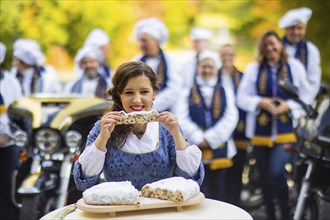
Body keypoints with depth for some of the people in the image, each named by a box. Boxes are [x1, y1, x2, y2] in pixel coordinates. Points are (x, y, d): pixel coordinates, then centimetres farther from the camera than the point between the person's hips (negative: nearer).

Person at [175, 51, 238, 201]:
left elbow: (230, 118, -2)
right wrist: (199, 139, -15)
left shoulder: (226, 92, 11)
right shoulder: (187, 94, 8)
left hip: (219, 150, 1)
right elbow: (182, 120, -4)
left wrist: (210, 139, -11)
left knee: (217, 192, 10)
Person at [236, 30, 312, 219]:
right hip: (260, 130, 2)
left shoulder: (294, 66, 2)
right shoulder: (254, 68, 2)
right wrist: (260, 102, -17)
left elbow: (305, 96, 3)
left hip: (286, 130, -2)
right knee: (264, 176, 11)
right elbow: (242, 98, 0)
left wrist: (289, 105, -14)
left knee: (276, 172, -17)